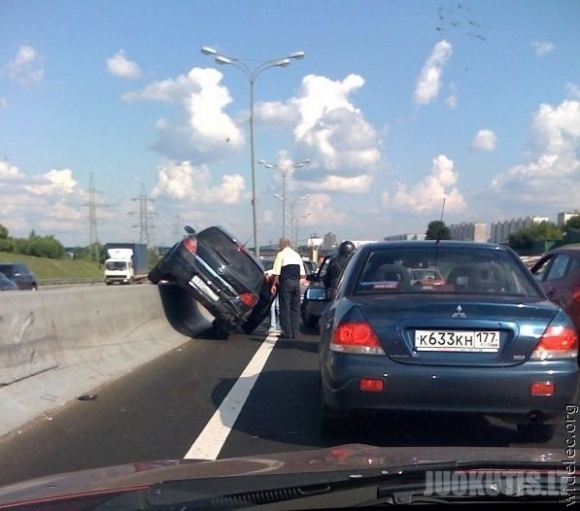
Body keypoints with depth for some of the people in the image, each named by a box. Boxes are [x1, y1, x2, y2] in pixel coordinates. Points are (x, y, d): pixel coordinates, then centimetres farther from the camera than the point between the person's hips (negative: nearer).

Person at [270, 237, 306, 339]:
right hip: (296, 283, 6)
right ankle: (295, 332, 11)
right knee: (295, 308, 9)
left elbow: (276, 273, -11)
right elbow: (302, 273, 10)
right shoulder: (297, 255, 14)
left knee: (285, 308, -1)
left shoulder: (281, 254, -4)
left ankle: (287, 333, -1)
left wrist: (274, 284, -3)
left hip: (285, 283, -6)